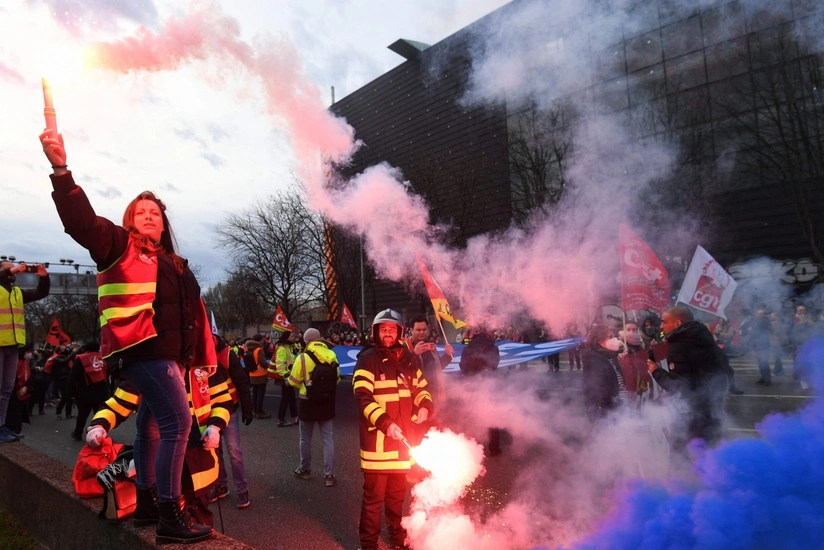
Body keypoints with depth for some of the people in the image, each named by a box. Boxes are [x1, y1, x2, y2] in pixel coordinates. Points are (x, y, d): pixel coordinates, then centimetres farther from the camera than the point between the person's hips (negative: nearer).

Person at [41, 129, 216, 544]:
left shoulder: (175, 264, 21)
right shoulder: (119, 246, 3)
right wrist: (61, 171, -27)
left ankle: (146, 499, 29)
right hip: (143, 349, -8)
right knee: (178, 421, -17)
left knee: (151, 425, 16)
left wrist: (206, 355, 18)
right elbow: (82, 222, -15)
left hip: (171, 354, 8)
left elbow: (195, 312, 21)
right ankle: (170, 516, -12)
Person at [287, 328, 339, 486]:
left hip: (308, 403, -3)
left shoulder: (303, 357, -13)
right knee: (328, 438, 9)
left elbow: (293, 381, -6)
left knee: (306, 438, 15)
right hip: (327, 402, 3)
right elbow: (337, 379, 7)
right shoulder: (332, 355, -1)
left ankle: (305, 469, 30)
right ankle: (329, 475, 9)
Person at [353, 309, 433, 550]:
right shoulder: (367, 359, -10)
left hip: (403, 436, 6)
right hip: (377, 437, -5)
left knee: (397, 493, 21)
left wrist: (425, 406, -4)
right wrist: (385, 423, -29)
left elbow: (420, 388, 18)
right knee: (374, 496, 2)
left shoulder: (408, 359, 7)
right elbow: (363, 397, -19)